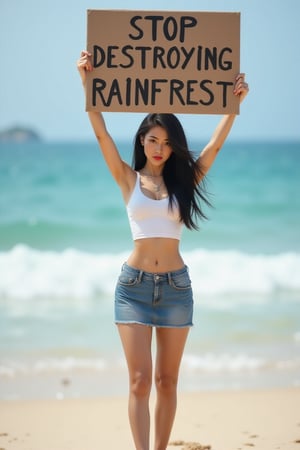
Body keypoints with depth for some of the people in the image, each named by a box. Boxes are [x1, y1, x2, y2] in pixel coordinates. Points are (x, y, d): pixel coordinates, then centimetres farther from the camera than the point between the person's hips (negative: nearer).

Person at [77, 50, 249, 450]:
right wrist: (88, 84, -13)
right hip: (134, 285, -2)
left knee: (167, 381, 6)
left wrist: (235, 103, -11)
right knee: (140, 380, -8)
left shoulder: (184, 181, 8)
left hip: (175, 285, 2)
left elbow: (216, 144, -1)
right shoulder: (129, 179, 3)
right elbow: (102, 134, -5)